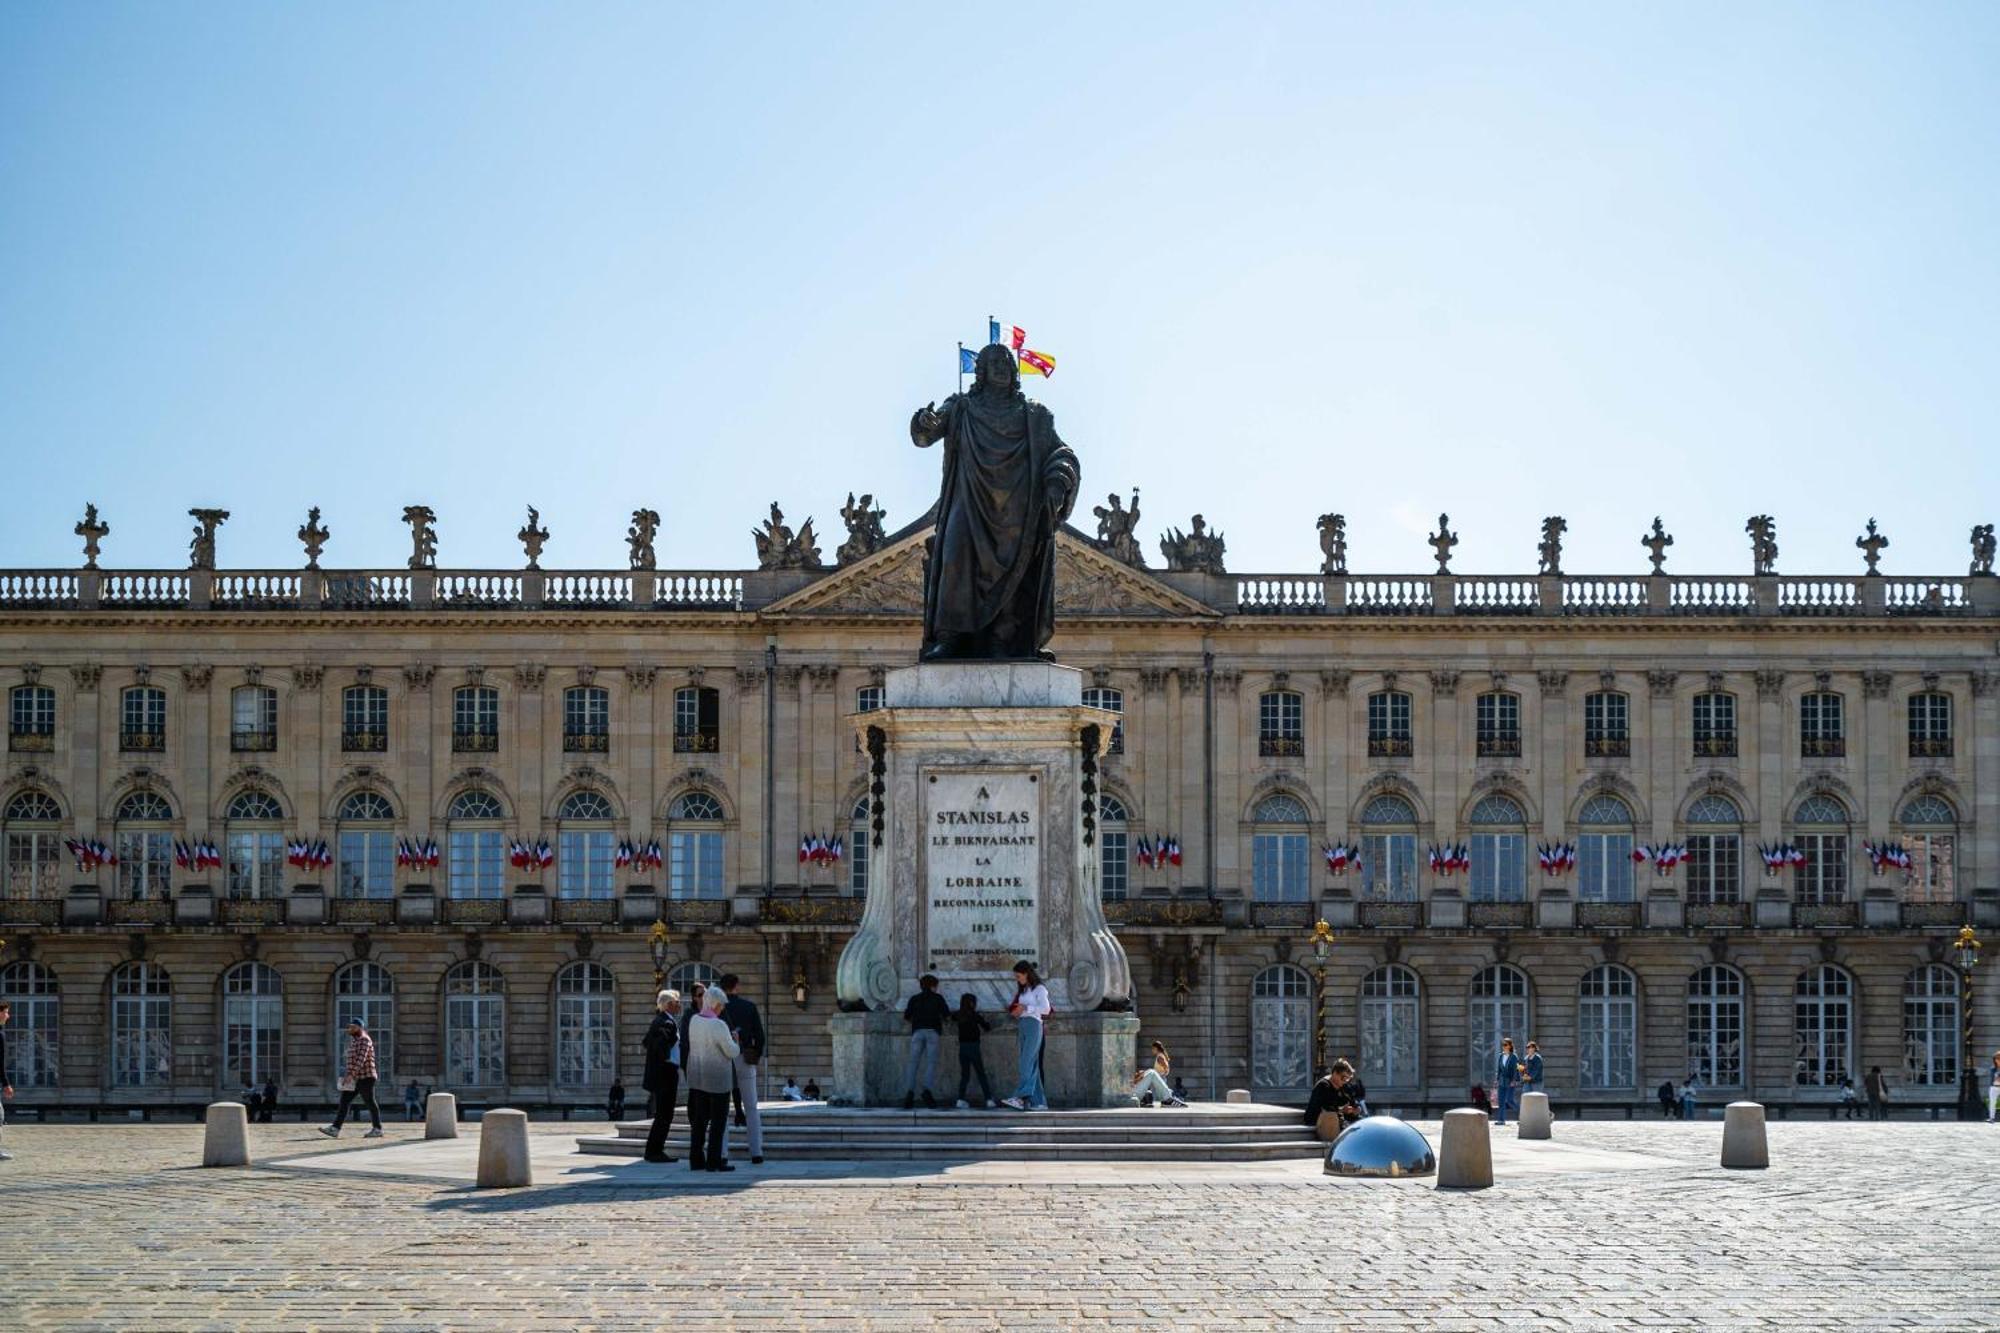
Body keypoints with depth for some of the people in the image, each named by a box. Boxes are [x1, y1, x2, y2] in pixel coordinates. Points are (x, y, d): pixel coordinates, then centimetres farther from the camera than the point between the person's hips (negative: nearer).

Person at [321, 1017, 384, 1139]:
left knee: (370, 1103, -2)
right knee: (344, 1101, 0)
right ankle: (335, 1129, -6)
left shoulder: (364, 1040, -13)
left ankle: (377, 1129, 8)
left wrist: (350, 1075, -30)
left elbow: (360, 1059, -24)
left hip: (365, 1077, -9)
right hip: (355, 1079, 9)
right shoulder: (354, 1040, 17)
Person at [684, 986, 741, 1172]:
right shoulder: (719, 1026, -21)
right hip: (717, 1079, -7)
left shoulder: (694, 1020, -1)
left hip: (696, 1078, 7)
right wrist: (736, 1042, 8)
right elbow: (732, 1052, -15)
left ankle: (696, 1159, 14)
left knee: (699, 1120, 12)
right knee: (718, 1120, 1)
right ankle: (714, 1161, -1)